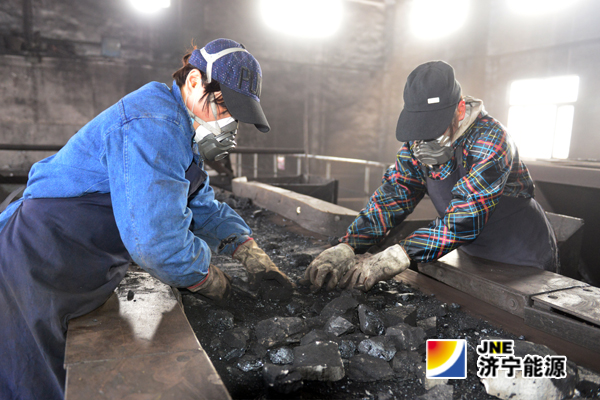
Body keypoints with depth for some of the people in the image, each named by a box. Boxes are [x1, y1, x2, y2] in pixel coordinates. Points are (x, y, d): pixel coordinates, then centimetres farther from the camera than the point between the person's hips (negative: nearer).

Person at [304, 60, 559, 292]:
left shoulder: (490, 140, -27)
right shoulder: (417, 142, -9)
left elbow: (465, 218, -37)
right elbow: (393, 195, -17)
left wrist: (398, 256, -47)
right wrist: (345, 248, -32)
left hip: (524, 266, -4)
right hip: (474, 257, 5)